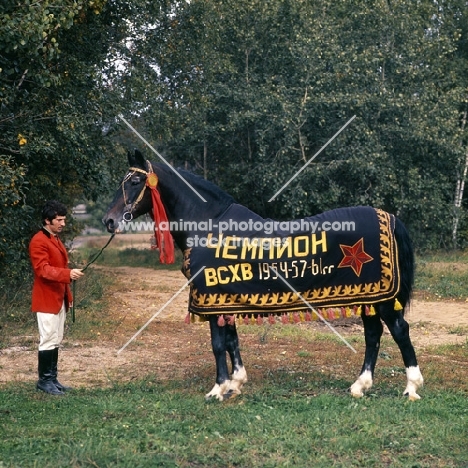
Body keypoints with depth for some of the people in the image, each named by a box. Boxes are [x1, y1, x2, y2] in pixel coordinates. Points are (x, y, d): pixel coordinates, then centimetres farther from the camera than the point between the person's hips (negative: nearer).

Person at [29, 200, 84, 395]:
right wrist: (68, 274, -34)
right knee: (48, 340, -6)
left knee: (56, 341, 11)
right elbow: (43, 269, -23)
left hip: (59, 299, 9)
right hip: (46, 300, -9)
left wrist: (68, 295, 20)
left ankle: (52, 379, 16)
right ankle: (44, 381, 0)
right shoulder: (38, 241, -13)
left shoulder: (56, 240, 17)